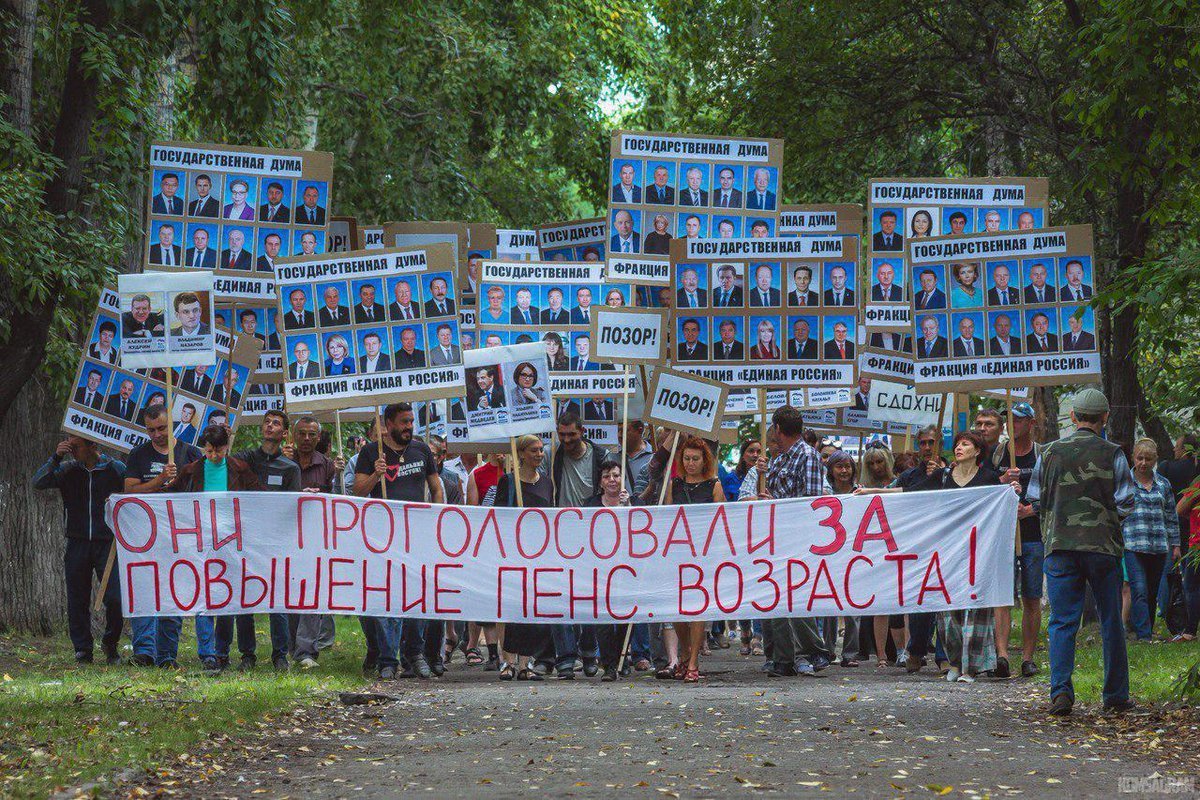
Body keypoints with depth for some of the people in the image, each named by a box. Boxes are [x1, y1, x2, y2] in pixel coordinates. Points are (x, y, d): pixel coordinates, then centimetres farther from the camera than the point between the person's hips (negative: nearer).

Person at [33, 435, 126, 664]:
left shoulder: (115, 469, 2)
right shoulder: (68, 469, 6)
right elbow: (38, 482, -6)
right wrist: (55, 458, -14)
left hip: (108, 543, -2)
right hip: (77, 544, 2)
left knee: (115, 599, -9)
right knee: (78, 601, 4)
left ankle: (110, 645, 13)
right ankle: (83, 650, 15)